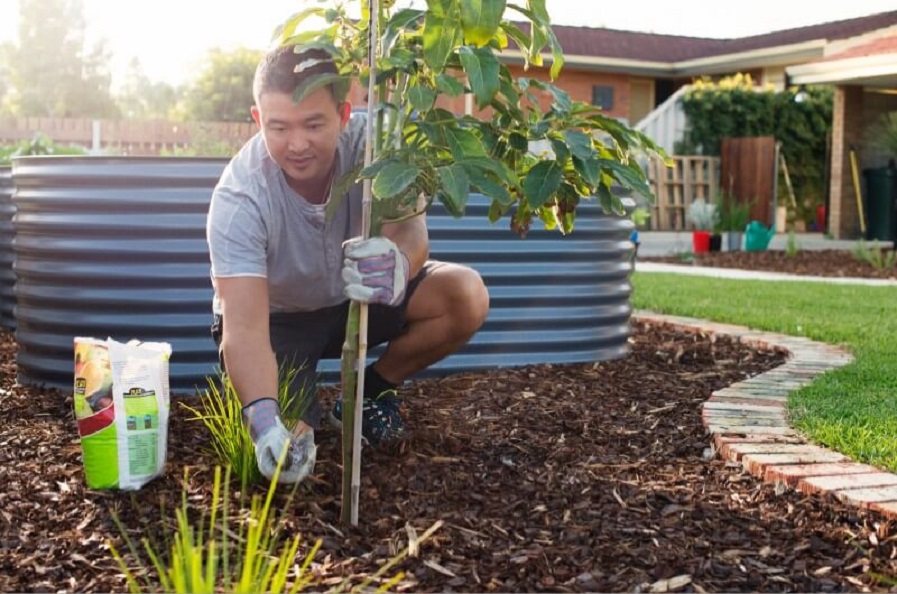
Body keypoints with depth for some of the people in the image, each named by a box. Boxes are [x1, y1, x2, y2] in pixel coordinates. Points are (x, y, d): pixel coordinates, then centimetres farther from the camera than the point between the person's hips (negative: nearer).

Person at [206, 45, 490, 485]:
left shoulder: (370, 141, -25)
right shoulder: (239, 198, -32)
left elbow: (409, 229, -37)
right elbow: (244, 327, -39)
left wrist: (399, 262, -64)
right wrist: (264, 419, -56)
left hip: (358, 299, 3)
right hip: (277, 317, -3)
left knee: (466, 296, -20)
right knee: (283, 445, -25)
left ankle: (371, 392, 4)